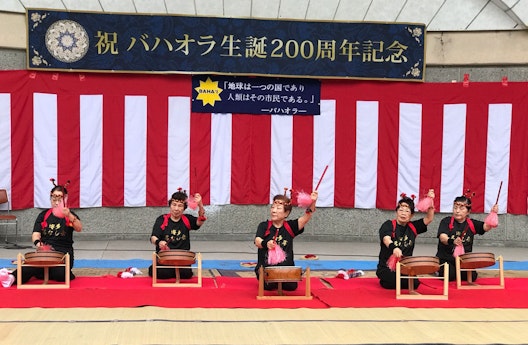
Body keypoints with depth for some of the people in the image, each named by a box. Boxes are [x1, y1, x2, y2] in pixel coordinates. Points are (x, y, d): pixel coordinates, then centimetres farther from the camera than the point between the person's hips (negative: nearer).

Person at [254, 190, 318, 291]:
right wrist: (266, 244, -41)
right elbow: (257, 241, -16)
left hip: (286, 268, 2)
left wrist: (312, 203, -27)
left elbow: (306, 217, -10)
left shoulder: (290, 227, 4)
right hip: (266, 267, -2)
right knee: (268, 285, -27)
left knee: (291, 286, -20)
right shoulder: (264, 226, 1)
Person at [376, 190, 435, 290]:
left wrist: (430, 202, -11)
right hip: (386, 268, -5)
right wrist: (394, 248, -47)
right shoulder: (388, 225, -5)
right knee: (393, 283, -31)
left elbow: (428, 219, 2)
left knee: (414, 283, -19)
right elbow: (386, 239, -25)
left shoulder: (413, 227, 11)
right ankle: (385, 280, 3)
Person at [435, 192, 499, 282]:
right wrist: (452, 241, -44)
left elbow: (486, 227, -10)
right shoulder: (446, 221, -5)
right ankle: (440, 270, 10)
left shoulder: (472, 224, 6)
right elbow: (442, 237, -21)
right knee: (450, 275, -27)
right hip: (445, 260, -3)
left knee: (472, 276, -17)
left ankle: (457, 273, 16)